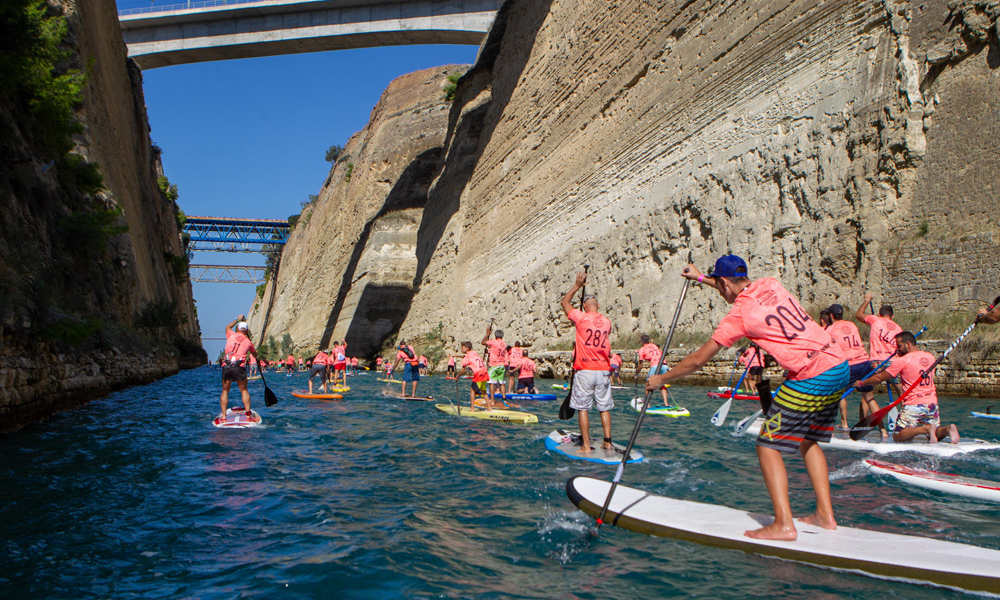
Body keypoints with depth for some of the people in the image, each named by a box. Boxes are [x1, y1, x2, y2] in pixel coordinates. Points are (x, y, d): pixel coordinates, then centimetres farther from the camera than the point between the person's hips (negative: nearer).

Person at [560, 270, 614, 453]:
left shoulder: (581, 318, -5)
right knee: (604, 408, 11)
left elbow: (564, 302, 11)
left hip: (585, 371, -4)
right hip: (603, 371, 4)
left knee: (583, 408, 1)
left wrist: (577, 285, 14)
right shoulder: (607, 322, 6)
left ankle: (586, 446, -1)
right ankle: (608, 442, 11)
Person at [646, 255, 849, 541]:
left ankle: (784, 524, -6)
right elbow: (740, 291, 36)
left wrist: (662, 379, 10)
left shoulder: (739, 314, -9)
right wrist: (701, 277, 45)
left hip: (811, 378, -8)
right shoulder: (771, 284, 10)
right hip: (841, 366, 9)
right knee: (808, 441, 21)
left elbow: (699, 359, -2)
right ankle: (825, 514, 20)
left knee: (768, 445, -1)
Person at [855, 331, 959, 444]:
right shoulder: (930, 357, 9)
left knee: (898, 436, -1)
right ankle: (948, 429, -14)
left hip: (913, 405, -6)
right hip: (932, 404, 6)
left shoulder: (902, 361, -9)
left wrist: (861, 383, 12)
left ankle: (926, 429, -22)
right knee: (937, 434, 19)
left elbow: (879, 378, -2)